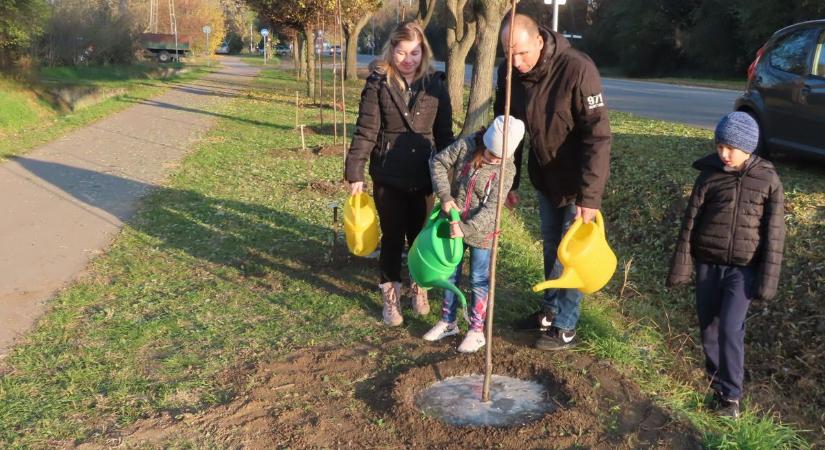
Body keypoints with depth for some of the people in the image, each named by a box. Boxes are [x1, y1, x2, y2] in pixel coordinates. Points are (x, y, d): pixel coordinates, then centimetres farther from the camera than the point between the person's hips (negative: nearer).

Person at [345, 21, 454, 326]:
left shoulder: (435, 85, 1)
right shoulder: (378, 83, -5)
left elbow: (444, 133, 5)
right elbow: (365, 131, -7)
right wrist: (355, 173, -12)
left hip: (423, 176, 2)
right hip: (388, 176, -2)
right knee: (393, 237, 7)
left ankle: (419, 289, 34)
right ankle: (391, 297, 23)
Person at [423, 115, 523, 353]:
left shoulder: (507, 169, -17)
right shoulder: (466, 145, -12)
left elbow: (492, 208, -21)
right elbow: (438, 162, -2)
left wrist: (466, 228, -27)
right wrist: (445, 196, -12)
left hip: (481, 231, -3)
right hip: (454, 225, 4)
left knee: (479, 281, 6)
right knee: (450, 275, 16)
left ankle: (476, 331, 19)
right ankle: (448, 322, 32)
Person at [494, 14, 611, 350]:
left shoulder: (577, 69, -28)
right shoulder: (509, 72, -10)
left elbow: (598, 136, -28)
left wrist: (589, 195, -30)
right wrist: (509, 180, 4)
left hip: (577, 179, -6)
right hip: (545, 177, 6)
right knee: (551, 246, 18)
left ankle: (566, 327, 16)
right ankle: (551, 310, 35)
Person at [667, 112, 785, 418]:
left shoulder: (768, 180, -8)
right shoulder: (709, 175, -5)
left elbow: (774, 233, -4)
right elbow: (690, 222, -1)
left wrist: (767, 279, -6)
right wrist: (681, 266, -2)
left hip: (743, 268, -2)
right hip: (707, 264, 2)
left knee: (731, 328, -8)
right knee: (708, 324, 12)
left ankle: (730, 394, 7)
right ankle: (716, 376, 35)